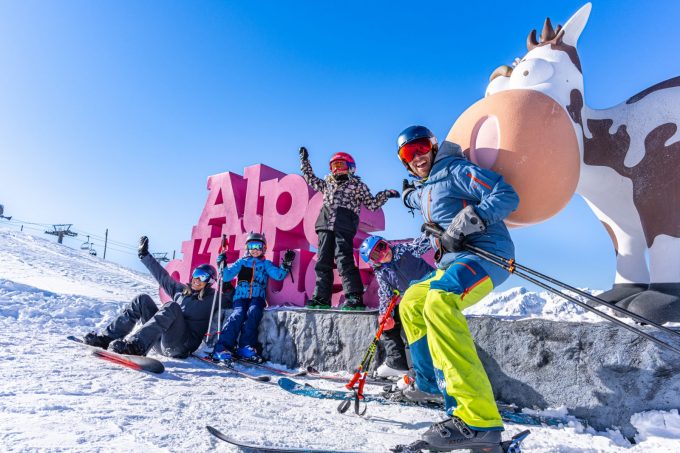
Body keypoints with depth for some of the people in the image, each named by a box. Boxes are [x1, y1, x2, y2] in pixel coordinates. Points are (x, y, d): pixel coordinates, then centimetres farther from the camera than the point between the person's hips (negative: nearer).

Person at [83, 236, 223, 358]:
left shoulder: (211, 301, 8)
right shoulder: (181, 290, 22)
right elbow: (163, 277, 26)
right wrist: (144, 255, 30)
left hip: (182, 347, -6)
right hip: (162, 341, 6)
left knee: (171, 307, -32)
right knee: (143, 300, -1)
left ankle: (136, 346, -44)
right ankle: (107, 337, -7)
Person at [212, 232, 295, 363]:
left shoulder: (266, 264, 17)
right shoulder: (241, 262, 18)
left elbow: (278, 275, 3)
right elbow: (227, 276, 10)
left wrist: (286, 265, -12)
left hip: (257, 297, 0)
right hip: (241, 296, 0)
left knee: (254, 312, -31)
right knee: (238, 314, -27)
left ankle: (245, 346, -29)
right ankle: (222, 347, -29)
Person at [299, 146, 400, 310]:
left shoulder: (358, 185, 14)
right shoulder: (327, 184, 28)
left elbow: (372, 204, 13)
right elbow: (310, 179, 39)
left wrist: (386, 194, 0)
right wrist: (304, 160, 39)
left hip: (344, 225, -6)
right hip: (325, 225, 6)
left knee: (344, 259, -19)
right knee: (323, 261, 2)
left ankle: (354, 297, -21)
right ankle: (321, 298, 6)